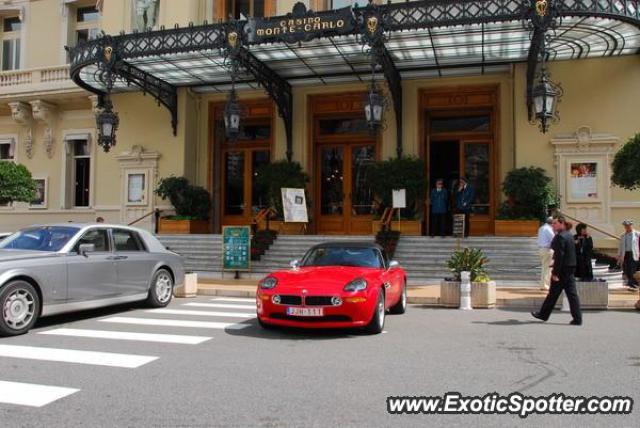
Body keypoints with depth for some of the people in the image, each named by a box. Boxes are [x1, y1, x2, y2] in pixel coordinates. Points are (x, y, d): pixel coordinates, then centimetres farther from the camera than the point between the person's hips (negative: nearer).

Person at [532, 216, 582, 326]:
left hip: (562, 270, -8)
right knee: (572, 294, 7)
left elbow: (559, 255, -21)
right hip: (570, 269, 9)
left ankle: (544, 314, 17)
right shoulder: (569, 235, 13)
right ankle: (577, 318, 5)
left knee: (553, 293, 4)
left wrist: (555, 272, -19)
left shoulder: (560, 236, -16)